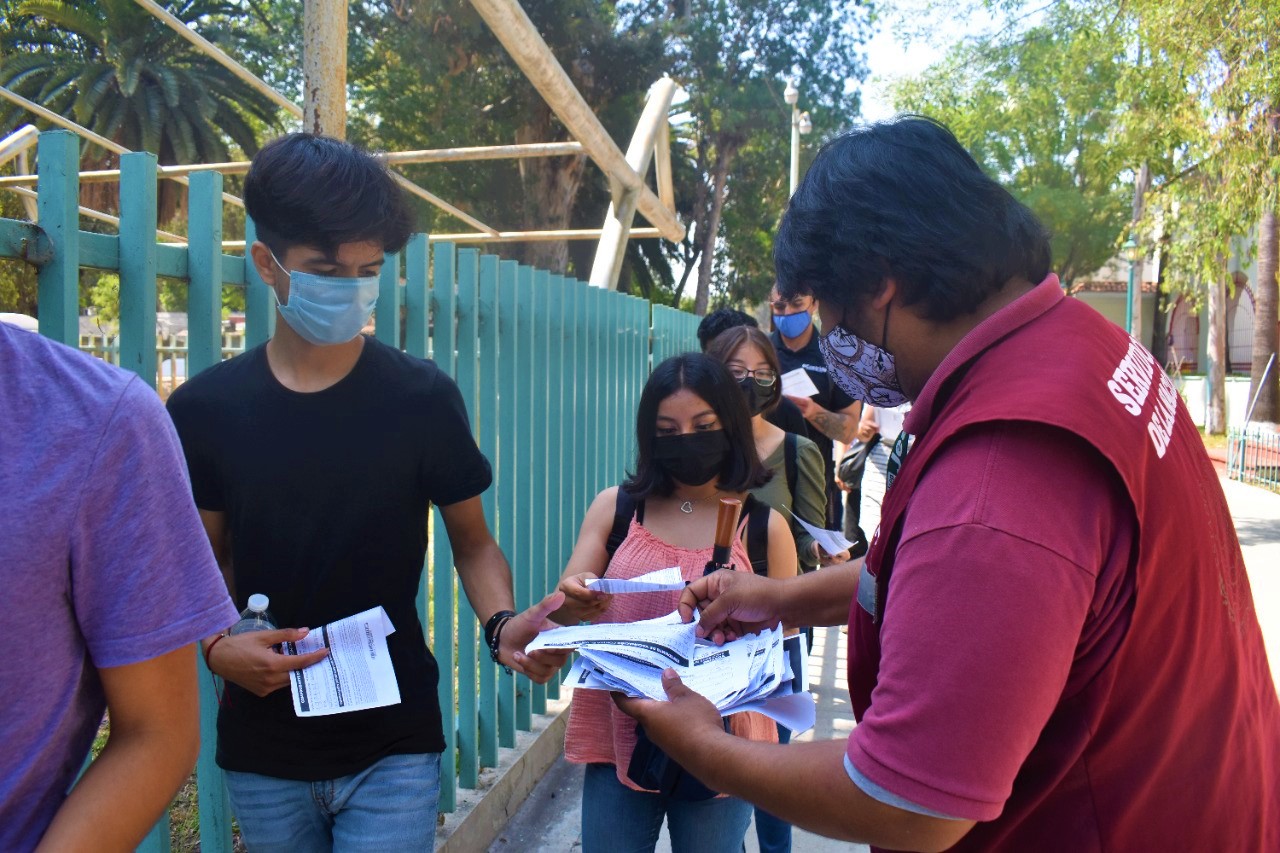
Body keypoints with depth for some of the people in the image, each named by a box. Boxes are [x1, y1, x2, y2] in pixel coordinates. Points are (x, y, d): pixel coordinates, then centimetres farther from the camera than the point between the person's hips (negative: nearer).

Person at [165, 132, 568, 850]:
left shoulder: (423, 398, -9)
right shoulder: (203, 410, -3)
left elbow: (473, 543, -1)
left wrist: (502, 625, -19)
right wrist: (215, 646, -11)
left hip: (393, 748, -2)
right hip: (262, 746, 3)